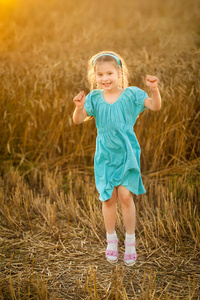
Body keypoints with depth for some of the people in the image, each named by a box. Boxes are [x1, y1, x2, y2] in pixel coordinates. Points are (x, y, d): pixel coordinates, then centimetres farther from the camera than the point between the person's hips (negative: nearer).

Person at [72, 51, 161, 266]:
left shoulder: (130, 94, -8)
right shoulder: (94, 98, -2)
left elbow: (155, 106, -15)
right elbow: (78, 120, -7)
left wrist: (154, 90, -34)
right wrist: (79, 107, -27)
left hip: (126, 154, -2)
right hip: (105, 155, 2)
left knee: (125, 196, -5)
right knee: (108, 198, 7)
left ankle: (130, 242, 14)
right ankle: (111, 240, 27)